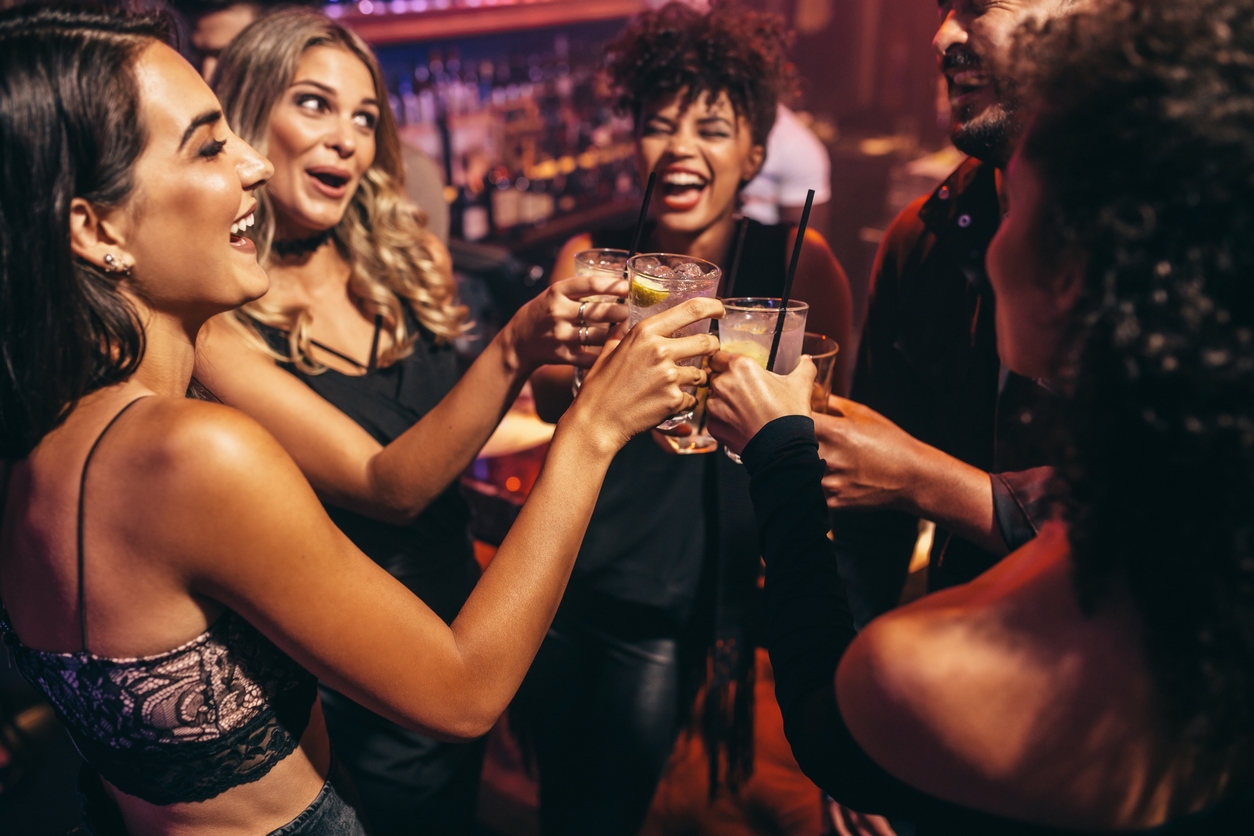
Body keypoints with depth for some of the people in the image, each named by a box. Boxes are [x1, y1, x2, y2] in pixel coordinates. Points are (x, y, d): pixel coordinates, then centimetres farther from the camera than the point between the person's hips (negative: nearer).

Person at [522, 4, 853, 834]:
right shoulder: (591, 256, -1)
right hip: (559, 577, 3)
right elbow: (549, 398, -13)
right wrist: (585, 374, -34)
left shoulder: (797, 259, -8)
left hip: (672, 606, -2)